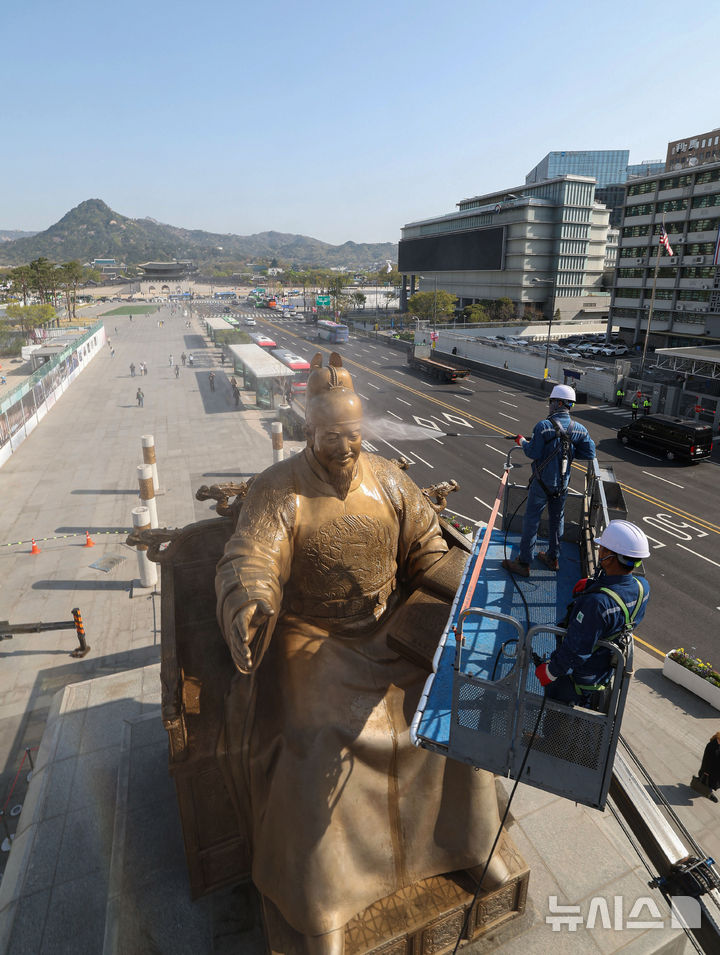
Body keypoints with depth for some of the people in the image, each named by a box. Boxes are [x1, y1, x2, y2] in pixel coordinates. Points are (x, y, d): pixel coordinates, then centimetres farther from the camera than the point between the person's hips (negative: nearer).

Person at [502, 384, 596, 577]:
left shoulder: (543, 426, -19)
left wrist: (522, 442, 0)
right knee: (557, 520, 20)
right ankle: (553, 558, 34)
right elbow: (590, 453, -1)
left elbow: (534, 453, -19)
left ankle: (523, 563, 10)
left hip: (542, 483, -5)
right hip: (563, 484, 5)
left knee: (531, 521, 4)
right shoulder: (579, 429, -2)